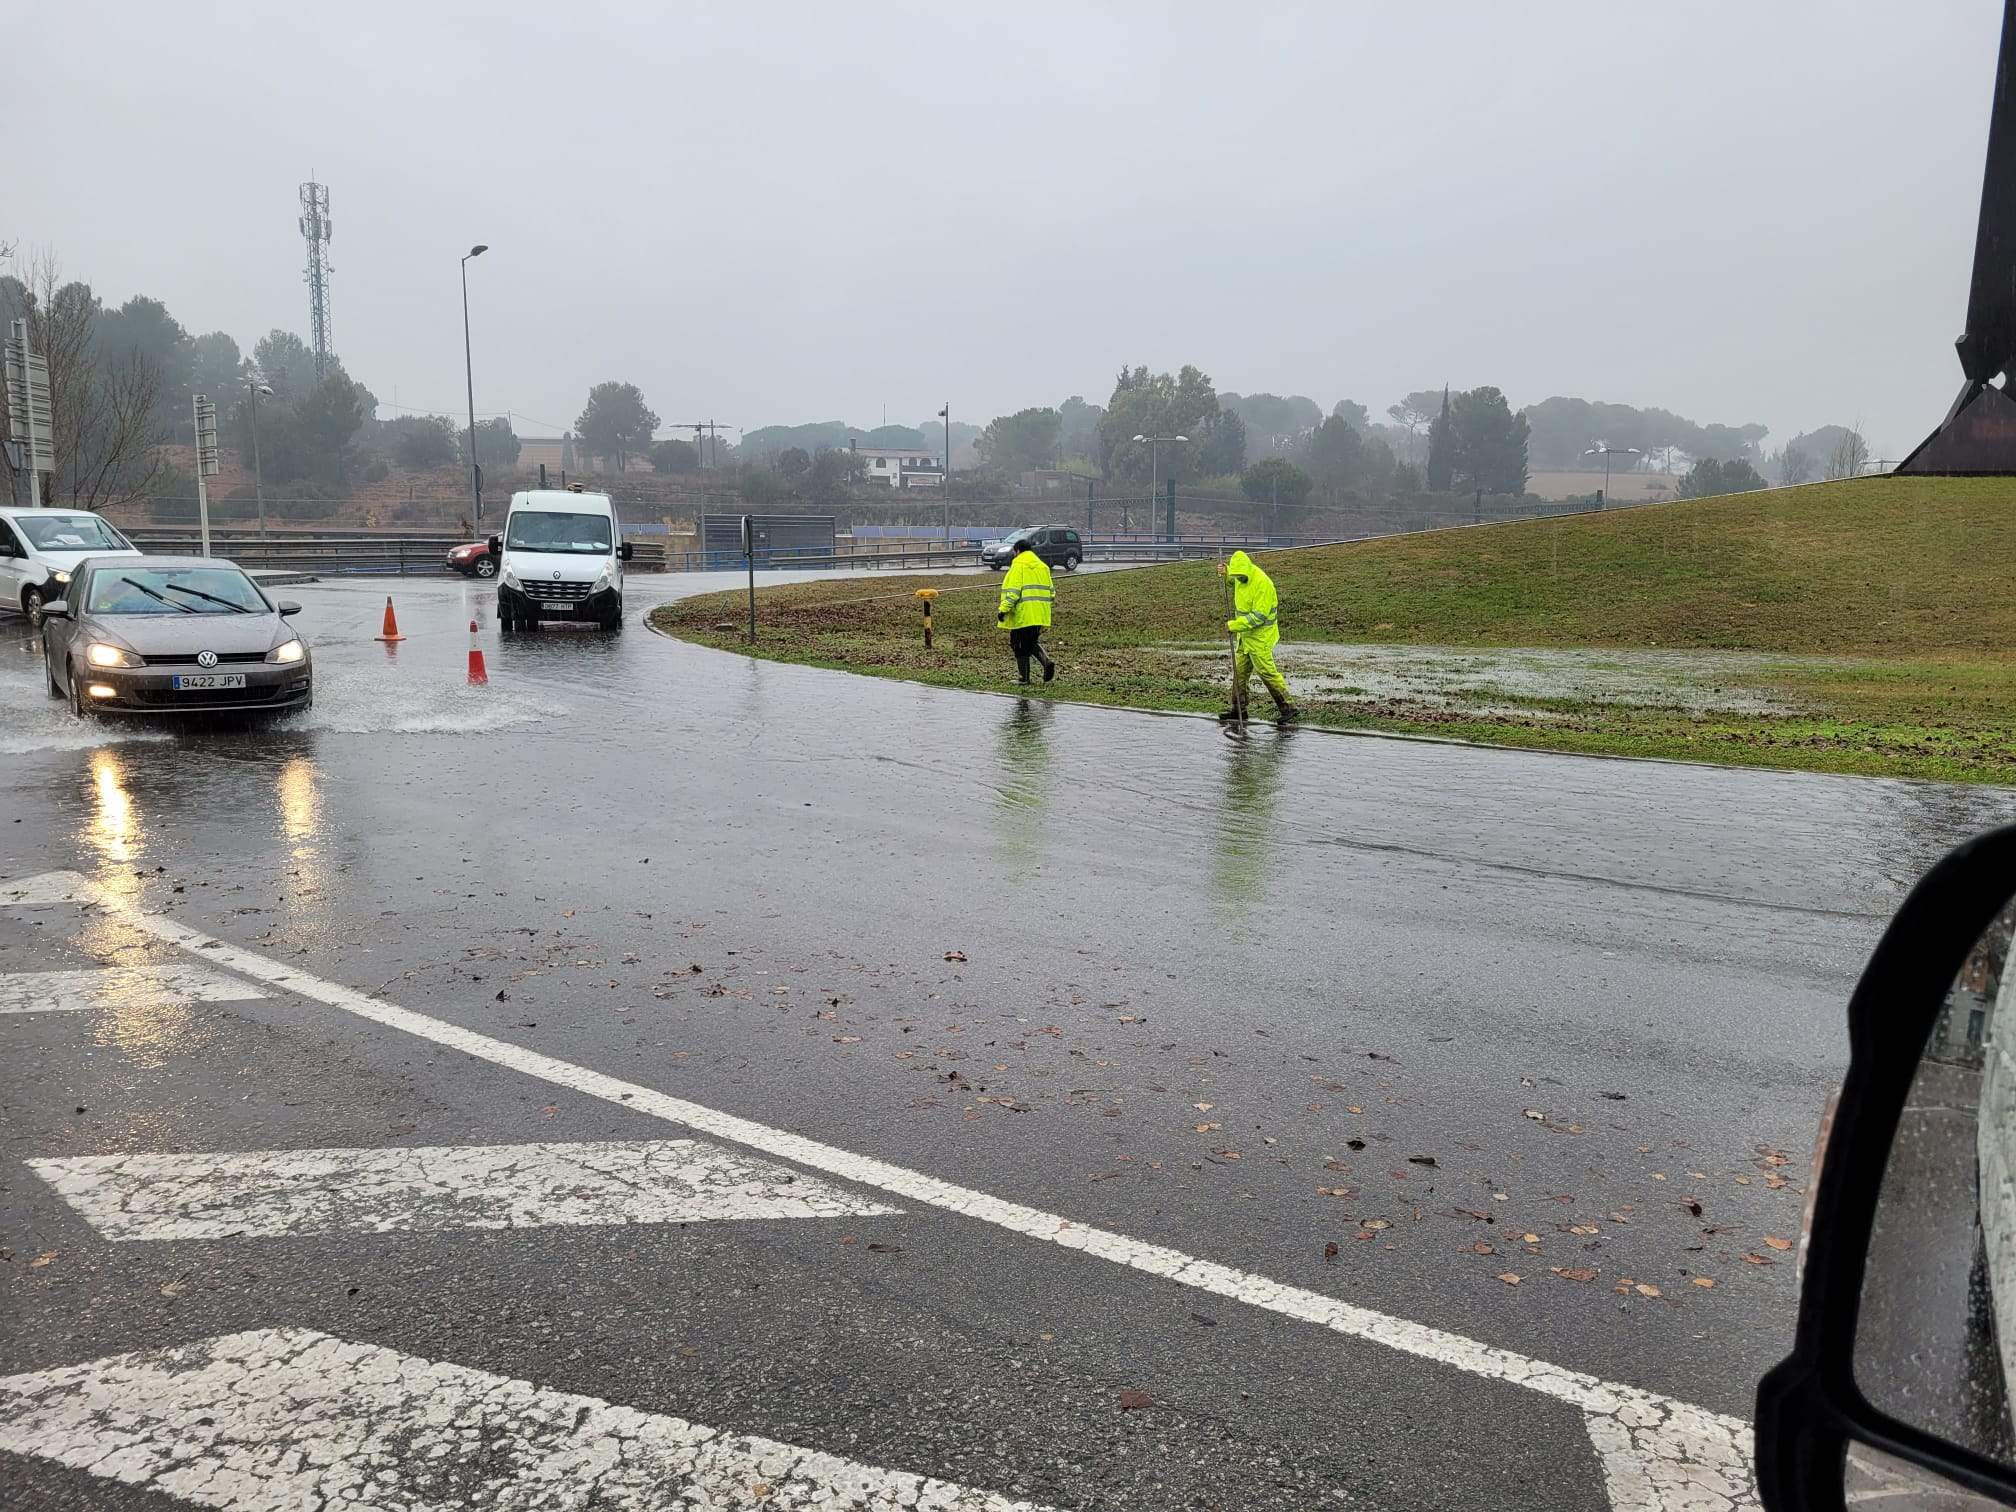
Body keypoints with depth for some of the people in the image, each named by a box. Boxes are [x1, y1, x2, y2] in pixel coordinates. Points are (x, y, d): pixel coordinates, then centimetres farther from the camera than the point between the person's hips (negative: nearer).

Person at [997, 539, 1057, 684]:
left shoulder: (1018, 565, -7)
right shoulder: (1043, 566, 13)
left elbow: (1012, 591, -17)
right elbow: (1051, 591, 15)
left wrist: (1004, 609, -18)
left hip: (1022, 613, -7)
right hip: (1039, 614, 7)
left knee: (1020, 645, 4)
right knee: (1033, 642, 19)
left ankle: (1024, 677, 8)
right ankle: (1047, 663, -5)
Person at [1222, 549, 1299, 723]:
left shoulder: (1262, 584, -26)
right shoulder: (1241, 577, 1)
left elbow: (1258, 617, -28)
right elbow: (1233, 580, 29)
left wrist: (1235, 625, -25)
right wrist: (1225, 573, 7)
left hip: (1260, 635, -9)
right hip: (1245, 633, 9)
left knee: (1267, 672, -8)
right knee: (1240, 670, 12)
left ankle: (1288, 708, -1)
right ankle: (1238, 708, 21)